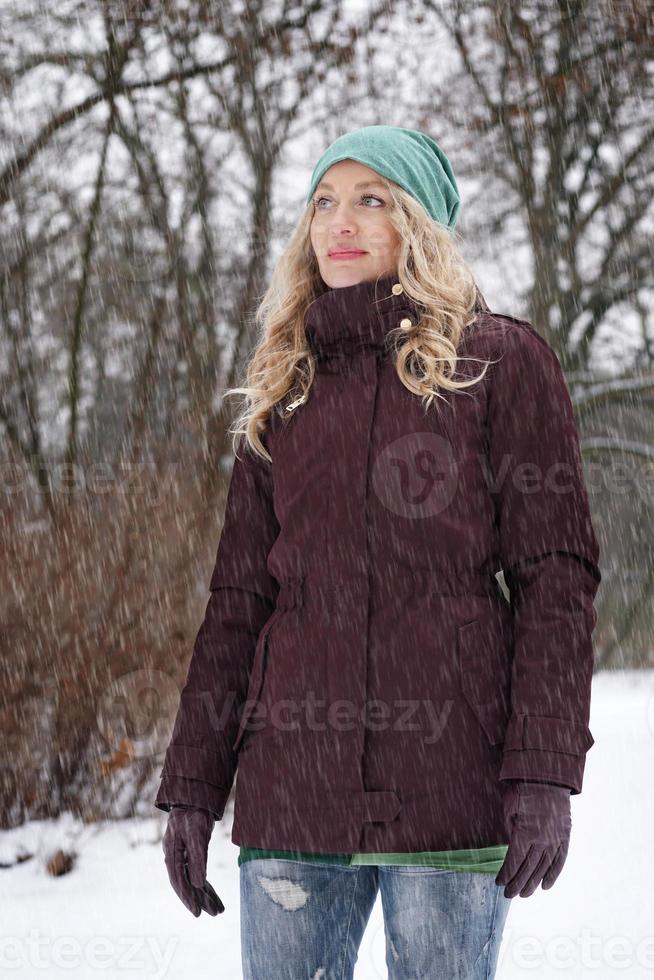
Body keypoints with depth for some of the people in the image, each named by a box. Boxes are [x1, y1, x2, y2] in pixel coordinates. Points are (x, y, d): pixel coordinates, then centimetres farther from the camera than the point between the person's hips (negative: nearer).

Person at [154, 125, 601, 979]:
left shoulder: (501, 360, 4)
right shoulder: (285, 386, 16)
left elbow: (557, 575, -2)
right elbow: (238, 598, 15)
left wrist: (545, 773, -12)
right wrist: (191, 786, 8)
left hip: (450, 784, -3)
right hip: (295, 782, 4)